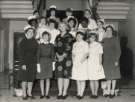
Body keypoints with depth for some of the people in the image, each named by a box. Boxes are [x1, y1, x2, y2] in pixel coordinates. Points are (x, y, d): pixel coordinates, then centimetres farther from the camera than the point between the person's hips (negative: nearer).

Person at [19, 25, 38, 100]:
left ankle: (29, 93, 14)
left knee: (31, 79, 5)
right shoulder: (23, 42, -1)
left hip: (33, 63, 4)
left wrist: (36, 62, 2)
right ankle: (24, 94, 6)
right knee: (25, 79, 0)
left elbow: (36, 53, 10)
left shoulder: (35, 42, 10)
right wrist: (23, 64, -13)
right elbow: (22, 54, -6)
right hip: (25, 62, -3)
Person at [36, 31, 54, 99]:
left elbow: (52, 55, 6)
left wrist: (53, 63, -2)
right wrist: (38, 64, -7)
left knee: (48, 79, 2)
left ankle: (47, 93, 9)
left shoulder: (51, 45, 5)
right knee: (42, 79, 2)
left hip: (49, 62, 1)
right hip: (42, 62, -1)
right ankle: (42, 94, 11)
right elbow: (38, 55, -1)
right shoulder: (40, 45, 1)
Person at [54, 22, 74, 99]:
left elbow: (69, 48, -8)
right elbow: (55, 47, 11)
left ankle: (65, 93, 3)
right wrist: (57, 54, -5)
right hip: (59, 58, 4)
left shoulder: (69, 37, 1)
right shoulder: (58, 37, 16)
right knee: (59, 75, 1)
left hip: (67, 58, -4)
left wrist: (63, 55, -13)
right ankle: (60, 92, 5)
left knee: (66, 75, -2)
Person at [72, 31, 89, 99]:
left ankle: (81, 93, -2)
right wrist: (73, 60, 3)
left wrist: (83, 59, -19)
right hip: (75, 63, 5)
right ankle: (78, 93, 13)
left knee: (82, 79, -4)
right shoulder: (75, 44, 17)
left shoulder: (85, 44, 0)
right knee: (77, 79, 6)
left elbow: (86, 53, -5)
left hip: (83, 63, -5)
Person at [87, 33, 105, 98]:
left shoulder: (98, 45, -1)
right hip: (90, 64, 4)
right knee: (91, 80, 3)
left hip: (96, 64, -3)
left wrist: (100, 65, -8)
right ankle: (93, 93, 10)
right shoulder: (88, 45, 11)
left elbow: (100, 55, -2)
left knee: (96, 79, 0)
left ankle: (96, 93, 7)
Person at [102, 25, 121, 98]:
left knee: (113, 75, 2)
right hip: (106, 60, 4)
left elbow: (118, 50, -6)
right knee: (108, 75, 7)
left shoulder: (115, 39, -3)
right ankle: (108, 91, 12)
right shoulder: (104, 40, 10)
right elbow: (102, 50, 12)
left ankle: (112, 91, 10)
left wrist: (117, 60, -13)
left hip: (113, 60, -4)